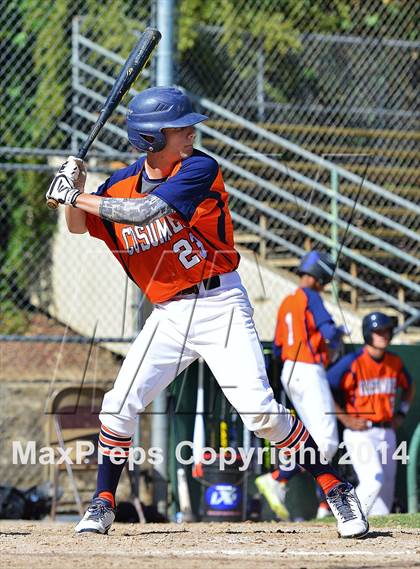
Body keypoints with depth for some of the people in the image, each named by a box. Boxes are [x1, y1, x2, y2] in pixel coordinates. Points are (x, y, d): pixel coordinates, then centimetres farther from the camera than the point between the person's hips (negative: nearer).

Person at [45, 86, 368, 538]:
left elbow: (144, 212, -25)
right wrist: (73, 192, -7)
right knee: (119, 406, -3)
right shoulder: (122, 183, 2)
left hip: (219, 304, -5)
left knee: (260, 411, -15)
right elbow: (79, 227, 14)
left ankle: (336, 489, -4)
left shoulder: (199, 169, -14)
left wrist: (77, 196, -19)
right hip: (168, 314, 5)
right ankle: (102, 504, 15)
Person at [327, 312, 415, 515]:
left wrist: (401, 413, 14)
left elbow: (408, 387, 27)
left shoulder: (395, 362, 7)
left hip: (387, 434, 7)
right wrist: (345, 419, -15)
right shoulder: (353, 362, -13)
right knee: (374, 480, -22)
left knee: (387, 486, 8)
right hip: (360, 434, -7)